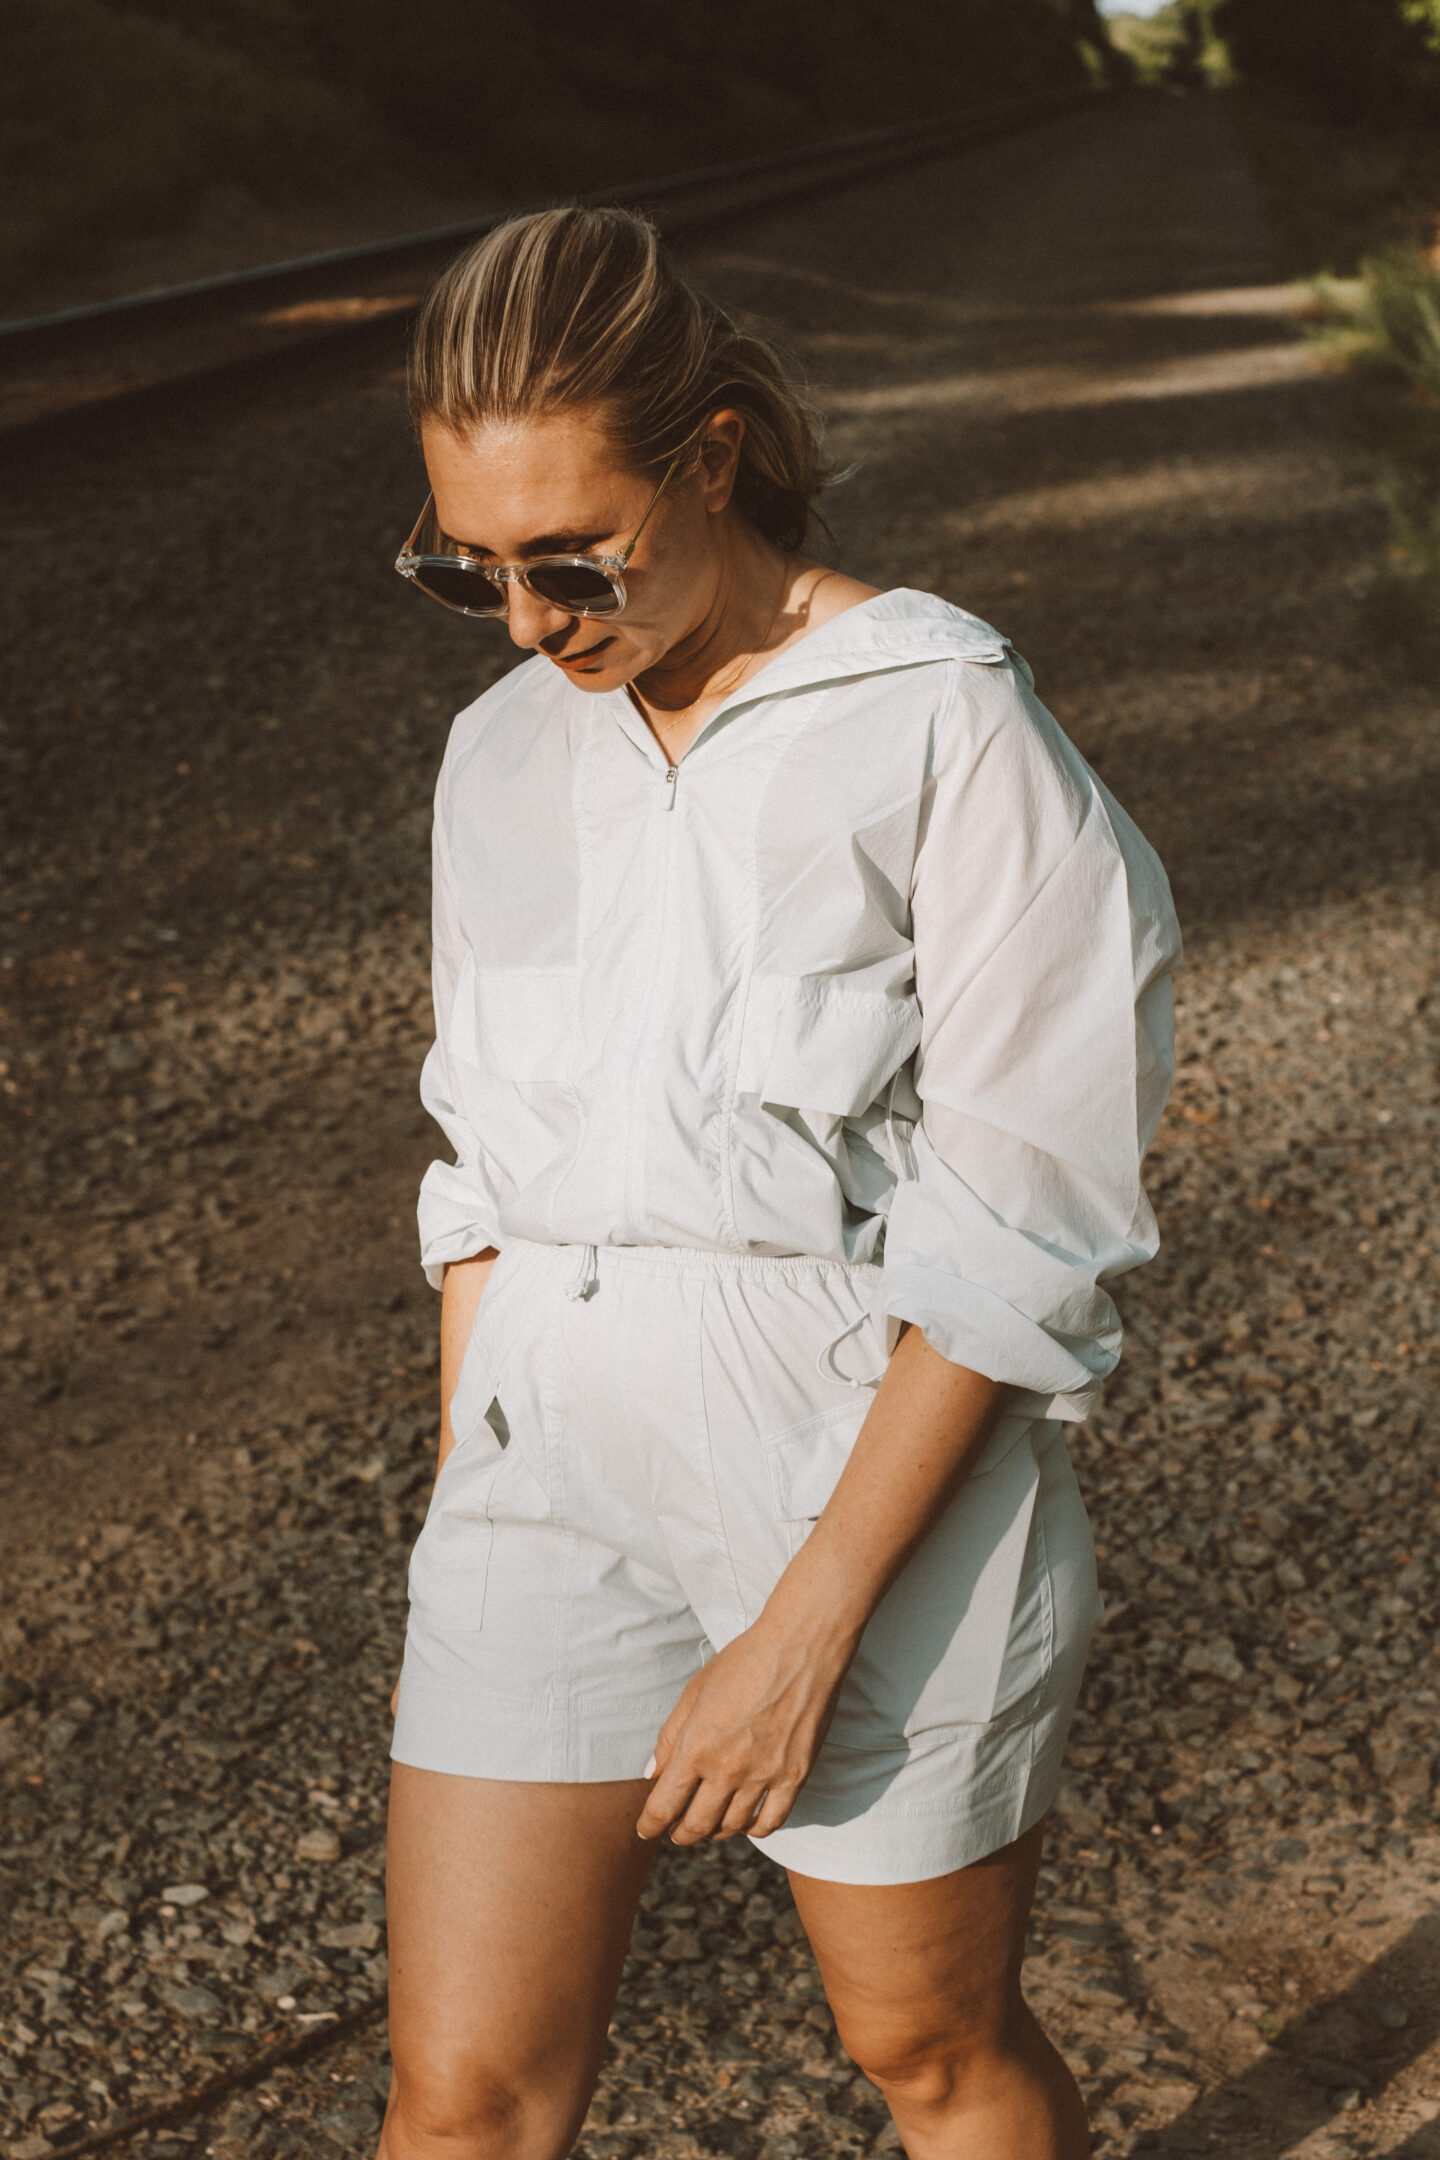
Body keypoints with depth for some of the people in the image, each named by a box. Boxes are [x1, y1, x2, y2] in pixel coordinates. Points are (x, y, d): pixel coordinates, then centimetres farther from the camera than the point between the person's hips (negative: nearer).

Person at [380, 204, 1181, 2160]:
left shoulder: (943, 729, -11)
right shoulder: (506, 753, 7)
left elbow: (1012, 1238, -13)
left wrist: (804, 1628, -14)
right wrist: (464, 1516, 14)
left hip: (884, 1475, -4)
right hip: (551, 1468, 5)